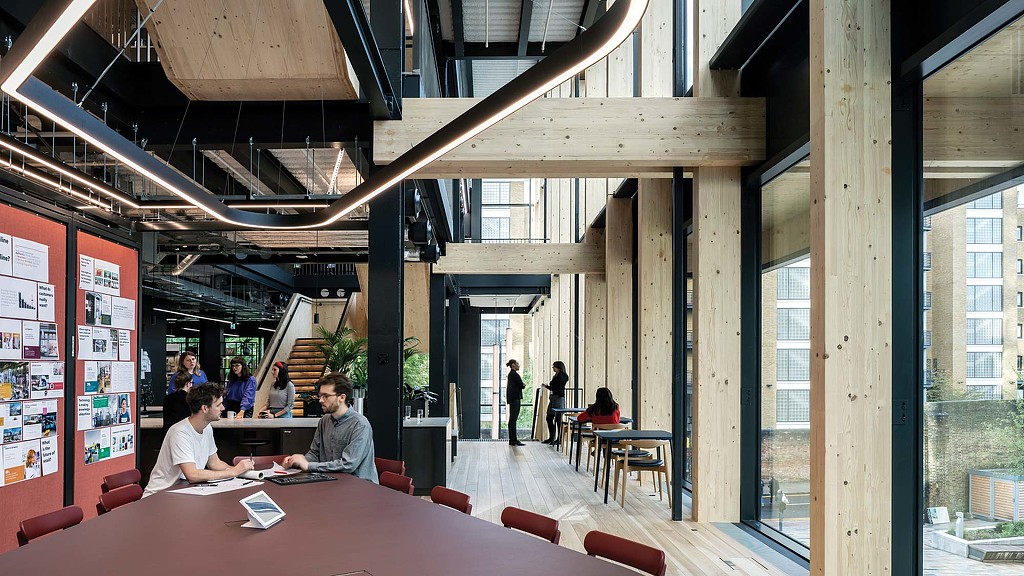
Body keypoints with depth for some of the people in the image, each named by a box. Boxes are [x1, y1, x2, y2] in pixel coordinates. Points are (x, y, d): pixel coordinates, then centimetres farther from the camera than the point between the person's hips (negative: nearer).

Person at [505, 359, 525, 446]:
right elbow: (521, 386, -14)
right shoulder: (514, 374, -15)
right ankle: (514, 440, -7)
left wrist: (522, 385, 5)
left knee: (512, 419, 11)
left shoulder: (511, 374, 16)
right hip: (515, 398, -10)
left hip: (512, 399, 10)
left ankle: (512, 440, 15)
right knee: (513, 419, -8)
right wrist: (524, 385, 6)